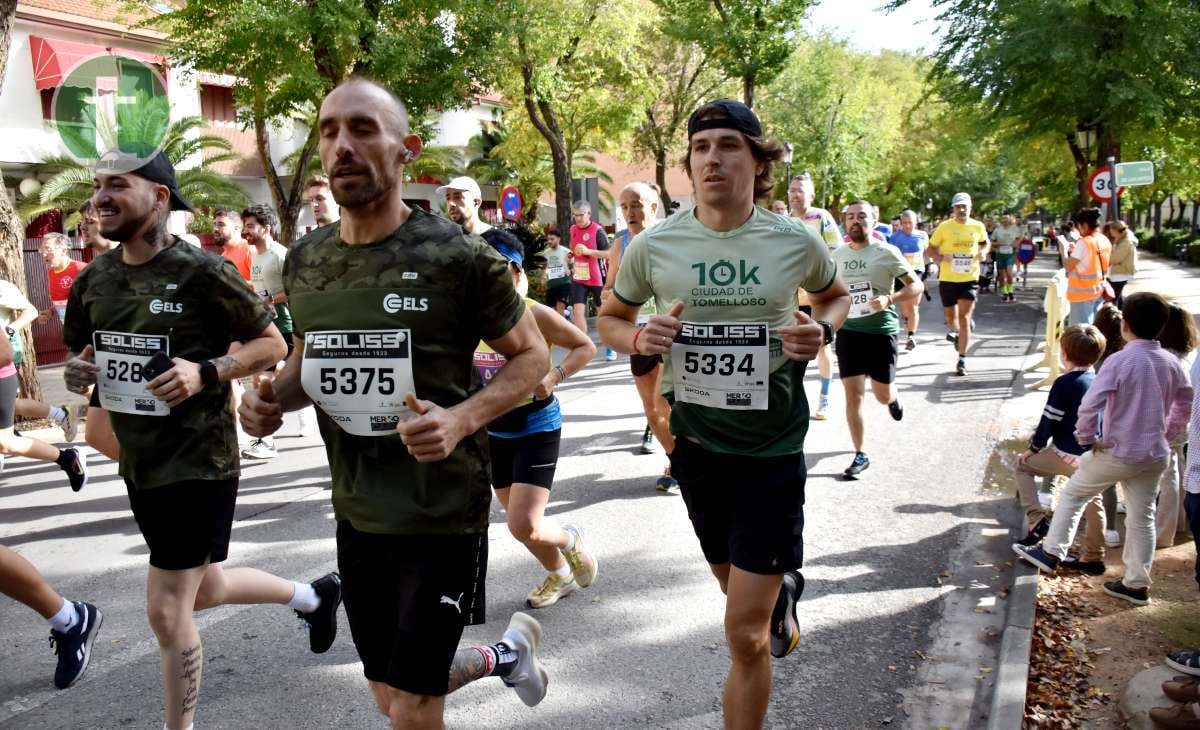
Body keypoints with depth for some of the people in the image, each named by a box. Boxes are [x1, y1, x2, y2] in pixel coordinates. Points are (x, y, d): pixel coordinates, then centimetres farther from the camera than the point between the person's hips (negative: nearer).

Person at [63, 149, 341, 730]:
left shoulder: (203, 273, -17)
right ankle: (312, 596, 48)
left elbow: (272, 344, -11)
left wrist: (206, 372, -25)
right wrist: (77, 374, -6)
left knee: (167, 612, -1)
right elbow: (81, 355, 17)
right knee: (204, 589, 23)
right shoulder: (92, 280, 3)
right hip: (138, 463, 8)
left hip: (198, 462, -8)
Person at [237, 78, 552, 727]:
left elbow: (532, 355, -6)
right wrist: (273, 397, -6)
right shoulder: (304, 261, 1)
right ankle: (505, 655, 47)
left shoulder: (458, 256, -15)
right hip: (356, 515, 6)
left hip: (443, 514, -6)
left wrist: (461, 419, -24)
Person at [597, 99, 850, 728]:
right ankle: (782, 590, 60)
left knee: (744, 635, -4)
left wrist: (822, 330, -10)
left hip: (773, 449, -2)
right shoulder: (654, 246, -7)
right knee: (739, 591, 25)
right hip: (695, 444, 3)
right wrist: (640, 339, -15)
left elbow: (836, 295, 13)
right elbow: (609, 319, 8)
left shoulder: (796, 242, -7)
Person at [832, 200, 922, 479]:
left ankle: (893, 399, 44)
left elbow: (917, 286, -6)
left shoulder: (887, 252, -7)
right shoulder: (837, 254, 4)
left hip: (882, 330, -3)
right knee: (853, 394, 0)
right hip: (848, 330, 3)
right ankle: (860, 455, 9)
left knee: (882, 395, 5)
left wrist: (889, 300, -22)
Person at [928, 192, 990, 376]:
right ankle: (955, 333, 48)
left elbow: (986, 243, 19)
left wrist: (983, 252, -3)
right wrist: (940, 258, -18)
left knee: (964, 318, -6)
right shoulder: (944, 226, -5)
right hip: (948, 278, 0)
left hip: (970, 278, 0)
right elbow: (931, 248, 2)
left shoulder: (978, 226, 1)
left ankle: (962, 360, -2)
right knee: (951, 318, 12)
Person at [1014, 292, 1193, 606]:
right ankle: (1137, 584, 21)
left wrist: (1087, 439, -11)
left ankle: (1051, 552, 17)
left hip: (1117, 453, -5)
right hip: (1155, 456, 6)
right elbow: (1184, 403, 15)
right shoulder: (1172, 363, 1)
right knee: (1142, 518, 14)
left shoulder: (1120, 361, -18)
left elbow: (1090, 405, -25)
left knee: (1073, 493, 14)